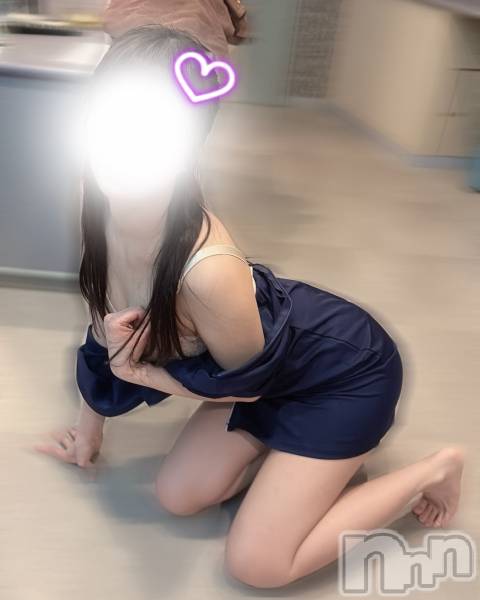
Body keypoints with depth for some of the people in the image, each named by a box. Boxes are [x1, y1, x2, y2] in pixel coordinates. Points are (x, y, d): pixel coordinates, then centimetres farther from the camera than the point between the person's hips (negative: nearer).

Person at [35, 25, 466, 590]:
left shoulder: (208, 269, -40)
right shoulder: (104, 217, -16)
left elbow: (245, 384, -18)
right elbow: (106, 339, 2)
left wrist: (142, 372, -15)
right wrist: (89, 432, 13)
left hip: (348, 372, -6)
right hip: (276, 366, 7)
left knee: (256, 563, -1)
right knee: (178, 495, 10)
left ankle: (433, 469, 12)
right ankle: (315, 445, 22)